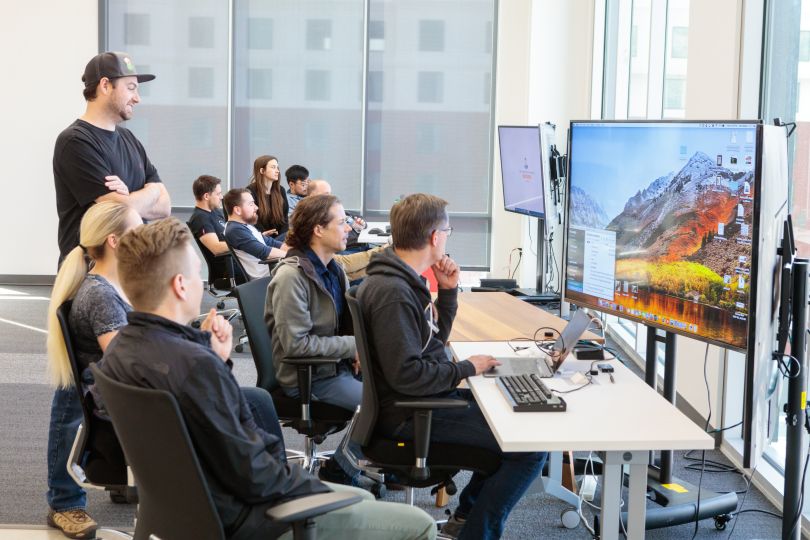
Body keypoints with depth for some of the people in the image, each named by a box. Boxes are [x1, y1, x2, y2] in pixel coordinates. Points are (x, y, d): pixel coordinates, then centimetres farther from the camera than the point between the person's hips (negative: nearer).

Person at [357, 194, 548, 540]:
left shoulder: (404, 280, 8)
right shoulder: (392, 292, -24)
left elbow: (434, 339, 18)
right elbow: (406, 374, -28)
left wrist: (448, 291, 4)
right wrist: (467, 368, -15)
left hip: (427, 396, 11)